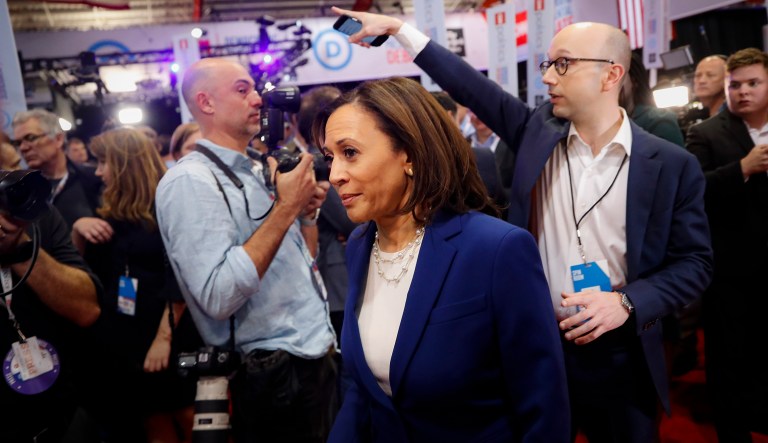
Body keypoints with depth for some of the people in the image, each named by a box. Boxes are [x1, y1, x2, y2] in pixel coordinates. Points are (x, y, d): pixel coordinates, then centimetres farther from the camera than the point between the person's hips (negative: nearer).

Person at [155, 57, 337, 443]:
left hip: (318, 357, 8)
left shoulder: (258, 170, 10)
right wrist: (285, 208, -22)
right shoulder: (189, 180, -15)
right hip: (277, 378, -8)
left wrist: (307, 212, -1)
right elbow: (218, 296, -26)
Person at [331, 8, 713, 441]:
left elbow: (695, 262, -3)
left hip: (619, 356, -1)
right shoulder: (537, 131, -2)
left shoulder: (672, 164, -7)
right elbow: (472, 86, -1)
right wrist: (398, 27, -2)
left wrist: (628, 302, -18)